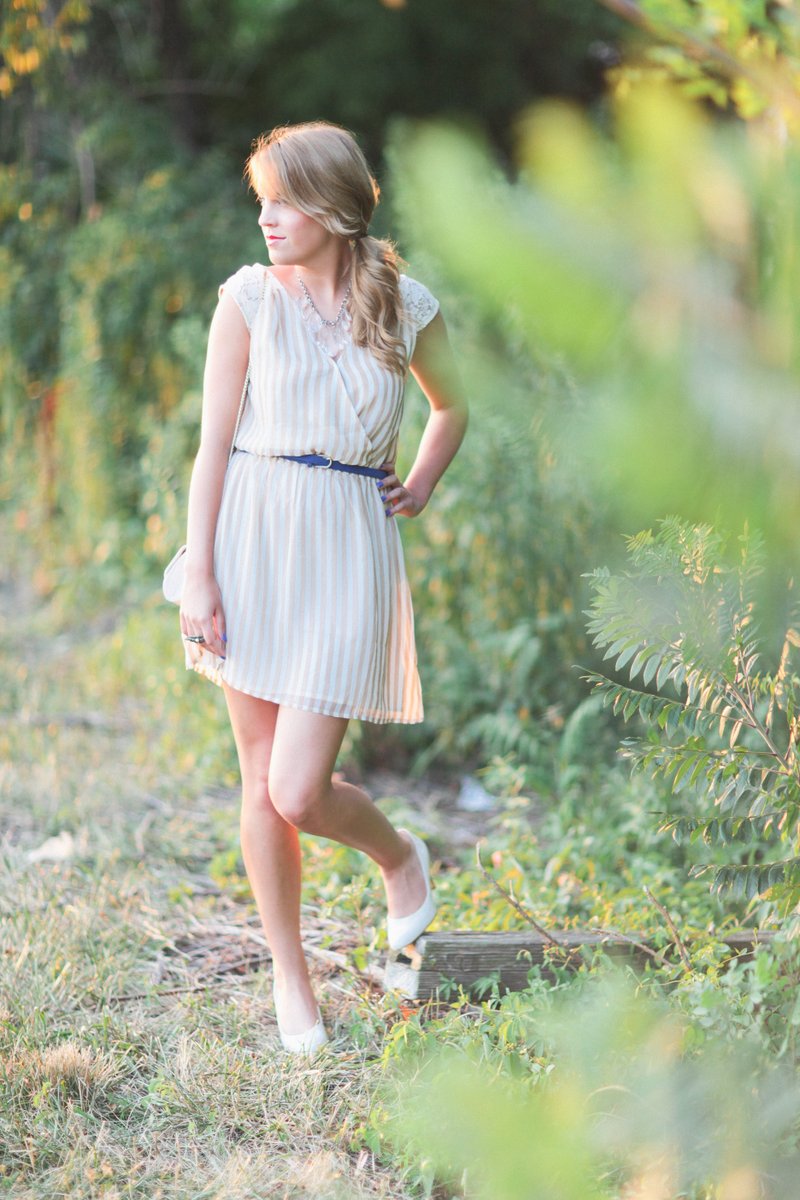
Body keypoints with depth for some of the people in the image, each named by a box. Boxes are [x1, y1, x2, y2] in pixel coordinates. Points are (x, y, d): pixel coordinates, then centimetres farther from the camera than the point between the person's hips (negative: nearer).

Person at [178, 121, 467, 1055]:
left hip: (348, 548, -1)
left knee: (299, 792, -9)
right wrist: (197, 573, -6)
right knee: (261, 781, 6)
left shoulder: (407, 307, 2)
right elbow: (213, 442, -1)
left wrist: (420, 489, 9)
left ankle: (399, 854, 24)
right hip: (253, 533, 1)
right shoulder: (248, 297, 0)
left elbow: (451, 405, 22)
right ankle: (288, 975, 23)